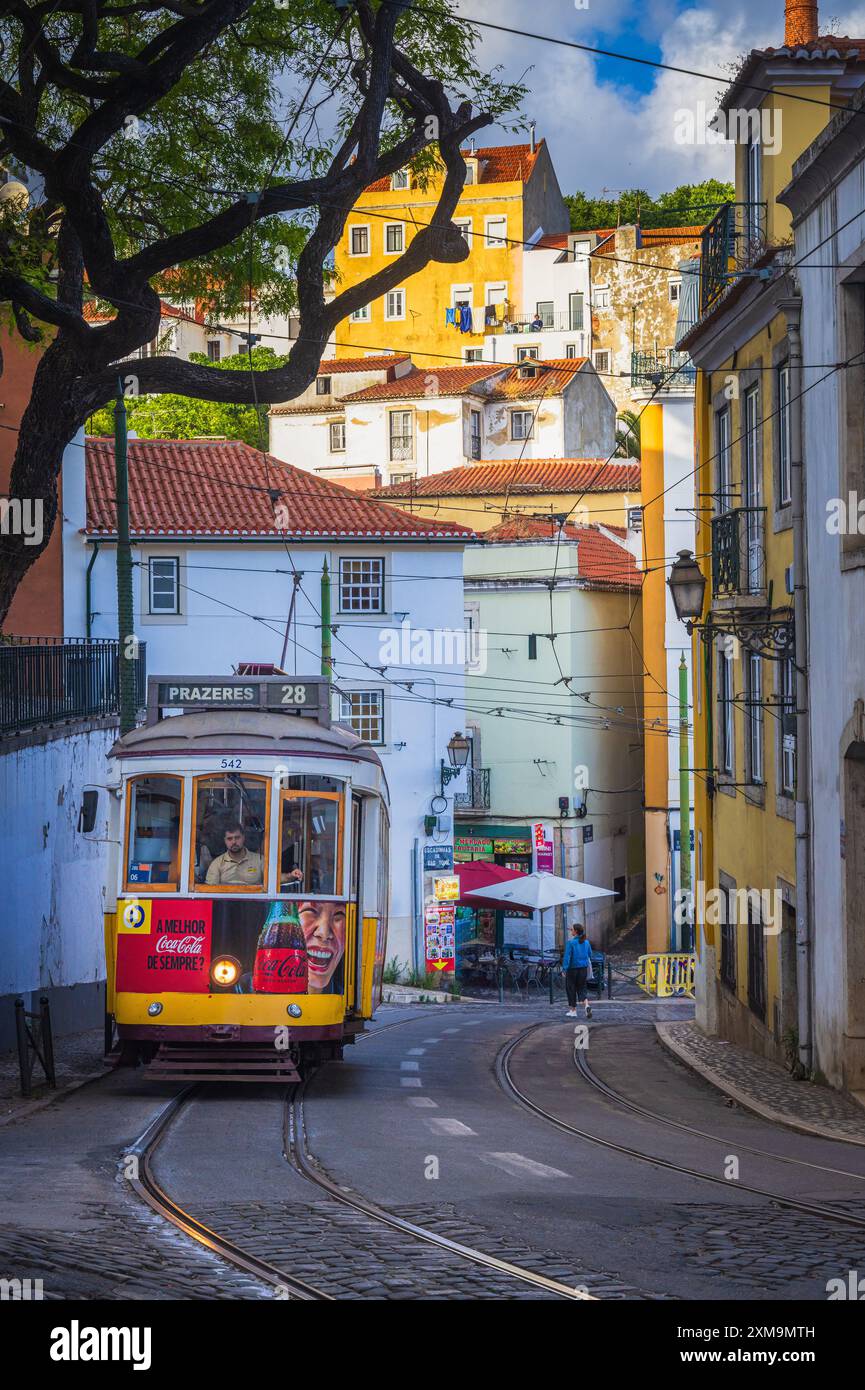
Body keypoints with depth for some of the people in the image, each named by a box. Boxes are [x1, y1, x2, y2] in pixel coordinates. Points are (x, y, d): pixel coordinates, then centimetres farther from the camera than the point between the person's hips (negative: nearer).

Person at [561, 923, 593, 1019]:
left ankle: (573, 1011, 16)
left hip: (572, 968, -5)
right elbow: (590, 955, 12)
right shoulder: (586, 943, 4)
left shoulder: (571, 943, -13)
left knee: (571, 989, 10)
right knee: (581, 989, 11)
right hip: (583, 968, 5)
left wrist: (564, 969, -19)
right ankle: (587, 1005, -15)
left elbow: (567, 956, -18)